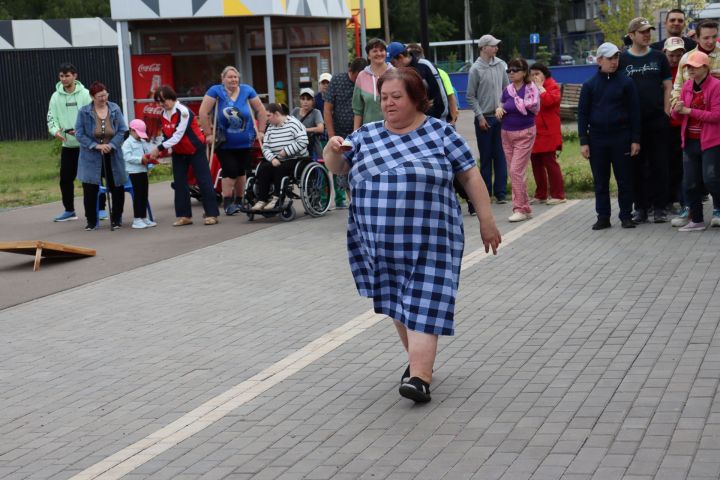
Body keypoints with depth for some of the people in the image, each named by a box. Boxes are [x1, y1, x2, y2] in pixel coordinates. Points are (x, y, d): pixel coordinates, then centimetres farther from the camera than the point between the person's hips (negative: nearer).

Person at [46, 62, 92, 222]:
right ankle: (69, 211, 20)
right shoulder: (56, 96, 5)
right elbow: (51, 118, 3)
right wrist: (55, 131, -18)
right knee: (65, 178, 7)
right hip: (67, 145, 4)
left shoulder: (85, 94, -5)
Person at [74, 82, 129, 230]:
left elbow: (122, 130, -2)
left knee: (117, 188, 6)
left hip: (112, 155, 2)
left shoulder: (115, 109, -3)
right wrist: (96, 146, -18)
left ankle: (116, 219, 22)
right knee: (90, 190, -2)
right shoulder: (84, 112, -8)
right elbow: (79, 134, -8)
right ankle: (91, 221, 12)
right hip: (92, 157, -2)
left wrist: (111, 145, -17)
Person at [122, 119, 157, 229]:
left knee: (144, 195, 11)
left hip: (143, 171, 7)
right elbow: (128, 157, -16)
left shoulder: (143, 142, 15)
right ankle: (137, 220, -2)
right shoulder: (128, 143, -6)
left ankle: (144, 218, 18)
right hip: (134, 172, -7)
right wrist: (141, 159, -23)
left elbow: (148, 152, 18)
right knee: (137, 195, -6)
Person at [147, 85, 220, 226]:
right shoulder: (164, 114, 2)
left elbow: (178, 135, -27)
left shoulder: (183, 111, -22)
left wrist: (160, 148, -29)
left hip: (195, 150, -7)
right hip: (178, 153, 7)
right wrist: (159, 151, -9)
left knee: (204, 181, -6)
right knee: (179, 183, 3)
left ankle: (212, 214, -5)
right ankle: (184, 215, 7)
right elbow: (166, 135, 6)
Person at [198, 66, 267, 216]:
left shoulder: (247, 90, 0)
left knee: (241, 171, 9)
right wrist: (209, 134, -11)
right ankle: (227, 203, -3)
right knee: (230, 170, -12)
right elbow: (203, 113, -11)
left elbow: (261, 111, 7)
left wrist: (261, 131, 2)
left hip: (245, 142, 3)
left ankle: (239, 201, 23)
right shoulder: (215, 91, -9)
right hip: (224, 143, -3)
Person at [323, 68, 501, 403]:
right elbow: (337, 167, 9)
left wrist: (486, 221, -1)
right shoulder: (366, 136, 10)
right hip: (381, 242, 4)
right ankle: (419, 359, 29)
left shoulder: (440, 132, 1)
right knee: (398, 302, 13)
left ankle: (420, 376, -16)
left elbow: (470, 176, 2)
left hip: (429, 241, -4)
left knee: (423, 304, -10)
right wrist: (332, 150, -14)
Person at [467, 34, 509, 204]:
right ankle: (485, 192, 10)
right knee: (486, 157, 3)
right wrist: (480, 116, -9)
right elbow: (471, 97, -4)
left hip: (500, 117, 3)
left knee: (500, 156, 2)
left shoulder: (501, 65, 5)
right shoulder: (476, 69, -6)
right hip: (484, 118, -3)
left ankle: (501, 192, 5)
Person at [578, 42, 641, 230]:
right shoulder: (590, 85, 3)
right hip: (597, 138, 1)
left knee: (625, 179, 3)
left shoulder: (626, 82, 0)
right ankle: (603, 216, 14)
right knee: (600, 181, 7)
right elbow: (582, 114, 5)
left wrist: (635, 139, -3)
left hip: (621, 137, -1)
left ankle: (626, 216, 12)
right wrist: (583, 142, -1)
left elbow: (634, 111, 1)